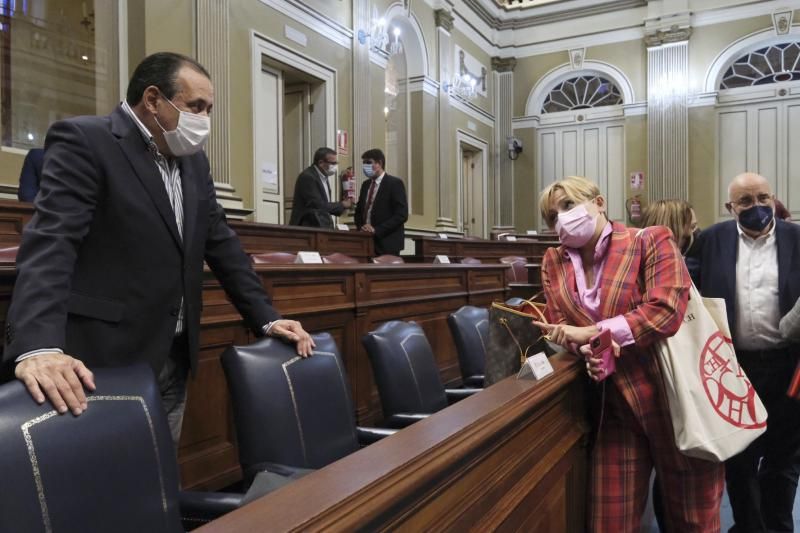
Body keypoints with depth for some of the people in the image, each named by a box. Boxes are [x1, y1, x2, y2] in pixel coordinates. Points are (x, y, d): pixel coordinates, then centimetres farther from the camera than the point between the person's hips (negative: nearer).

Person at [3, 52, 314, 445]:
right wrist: (39, 347, -35)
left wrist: (266, 319, 10)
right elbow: (50, 239, -22)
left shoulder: (193, 161, 12)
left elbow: (221, 243, 15)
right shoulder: (83, 140, -10)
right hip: (103, 361, -7)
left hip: (173, 361, 7)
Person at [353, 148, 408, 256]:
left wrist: (376, 230, -18)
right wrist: (361, 227, 0)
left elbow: (401, 214, -14)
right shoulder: (366, 184, 15)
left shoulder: (395, 183, -6)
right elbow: (359, 211, 21)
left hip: (387, 243, -6)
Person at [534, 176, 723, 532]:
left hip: (673, 395, -4)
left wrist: (591, 333, -20)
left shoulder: (651, 242, -9)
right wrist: (586, 351, -17)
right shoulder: (553, 262, 6)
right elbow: (558, 327, 5)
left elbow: (665, 311, -20)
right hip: (615, 403, 4)